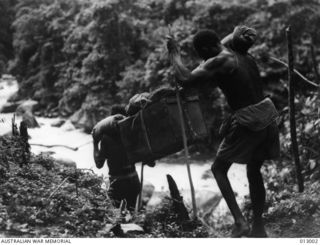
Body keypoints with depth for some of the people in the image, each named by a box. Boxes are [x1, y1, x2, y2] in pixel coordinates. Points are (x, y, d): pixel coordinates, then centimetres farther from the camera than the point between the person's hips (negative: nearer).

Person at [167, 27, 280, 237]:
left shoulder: (218, 62, -12)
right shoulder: (244, 57, 14)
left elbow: (185, 80, -20)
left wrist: (175, 53, -7)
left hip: (248, 121, -8)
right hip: (267, 116, 8)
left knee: (219, 168, 9)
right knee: (254, 171, 21)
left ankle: (240, 222, -2)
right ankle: (258, 227, 27)